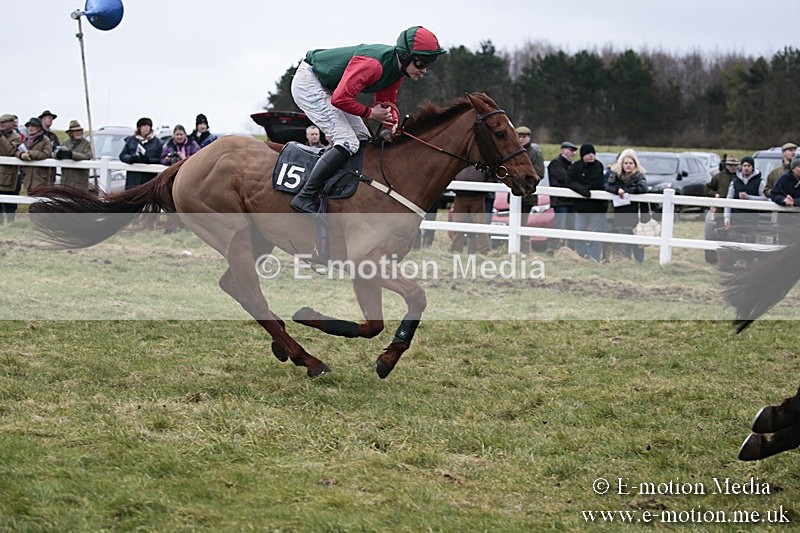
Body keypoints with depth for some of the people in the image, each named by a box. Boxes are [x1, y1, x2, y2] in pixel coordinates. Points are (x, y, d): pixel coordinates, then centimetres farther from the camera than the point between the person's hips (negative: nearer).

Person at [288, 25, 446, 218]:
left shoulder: (398, 67, -3)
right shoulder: (374, 64, -33)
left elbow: (386, 101, 10)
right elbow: (341, 99, -34)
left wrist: (392, 121, -12)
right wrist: (369, 113, -20)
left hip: (328, 88, 10)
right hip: (308, 83, -10)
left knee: (364, 140, 9)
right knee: (348, 143, -19)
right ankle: (305, 197, -18)